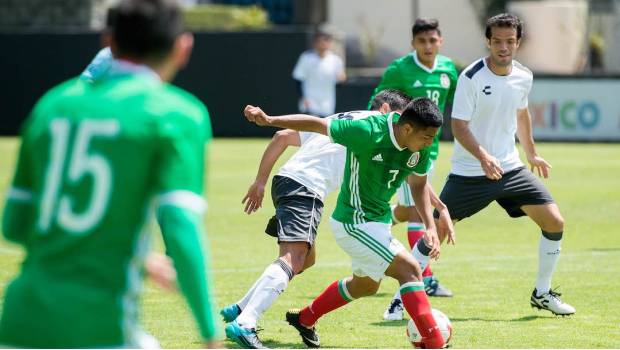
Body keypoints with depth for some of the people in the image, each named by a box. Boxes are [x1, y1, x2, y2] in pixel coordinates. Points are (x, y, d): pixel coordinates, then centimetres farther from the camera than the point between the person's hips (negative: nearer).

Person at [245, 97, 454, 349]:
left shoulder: (420, 149, -9)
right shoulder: (368, 131, -29)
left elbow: (419, 185, 8)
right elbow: (318, 125, -20)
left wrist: (430, 227, -3)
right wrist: (268, 120, -24)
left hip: (379, 222, 9)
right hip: (354, 222, -9)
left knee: (365, 285, 28)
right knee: (409, 270, -19)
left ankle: (304, 319, 47)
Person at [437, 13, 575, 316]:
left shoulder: (524, 76, 2)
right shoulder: (471, 77, -17)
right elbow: (459, 126, -19)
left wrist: (531, 154, 27)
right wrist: (483, 156, -34)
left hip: (510, 168, 5)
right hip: (469, 173, -5)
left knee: (554, 222, -3)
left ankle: (542, 293, 14)